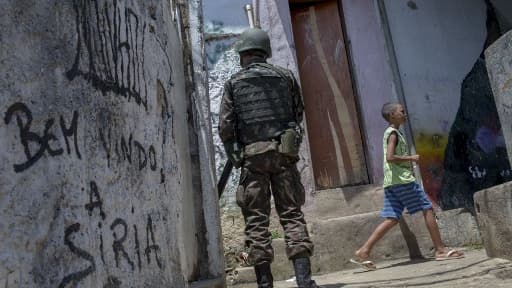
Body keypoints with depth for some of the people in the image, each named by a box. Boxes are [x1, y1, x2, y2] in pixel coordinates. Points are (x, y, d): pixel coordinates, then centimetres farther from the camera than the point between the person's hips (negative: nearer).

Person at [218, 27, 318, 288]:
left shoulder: (234, 83, 4)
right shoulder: (285, 76, 10)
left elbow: (225, 125, -1)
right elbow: (298, 114, 16)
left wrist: (232, 153, 14)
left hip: (252, 155, -1)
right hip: (284, 152, 2)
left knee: (257, 220, 4)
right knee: (291, 213, 4)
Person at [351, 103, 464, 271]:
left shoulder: (390, 133, 23)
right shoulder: (393, 133, -6)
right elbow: (390, 157, -20)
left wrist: (409, 161, 15)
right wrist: (411, 158, -10)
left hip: (391, 182, 9)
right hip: (402, 179, -9)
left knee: (391, 219, 4)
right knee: (427, 209, 0)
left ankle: (363, 252, -3)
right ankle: (440, 250, 7)